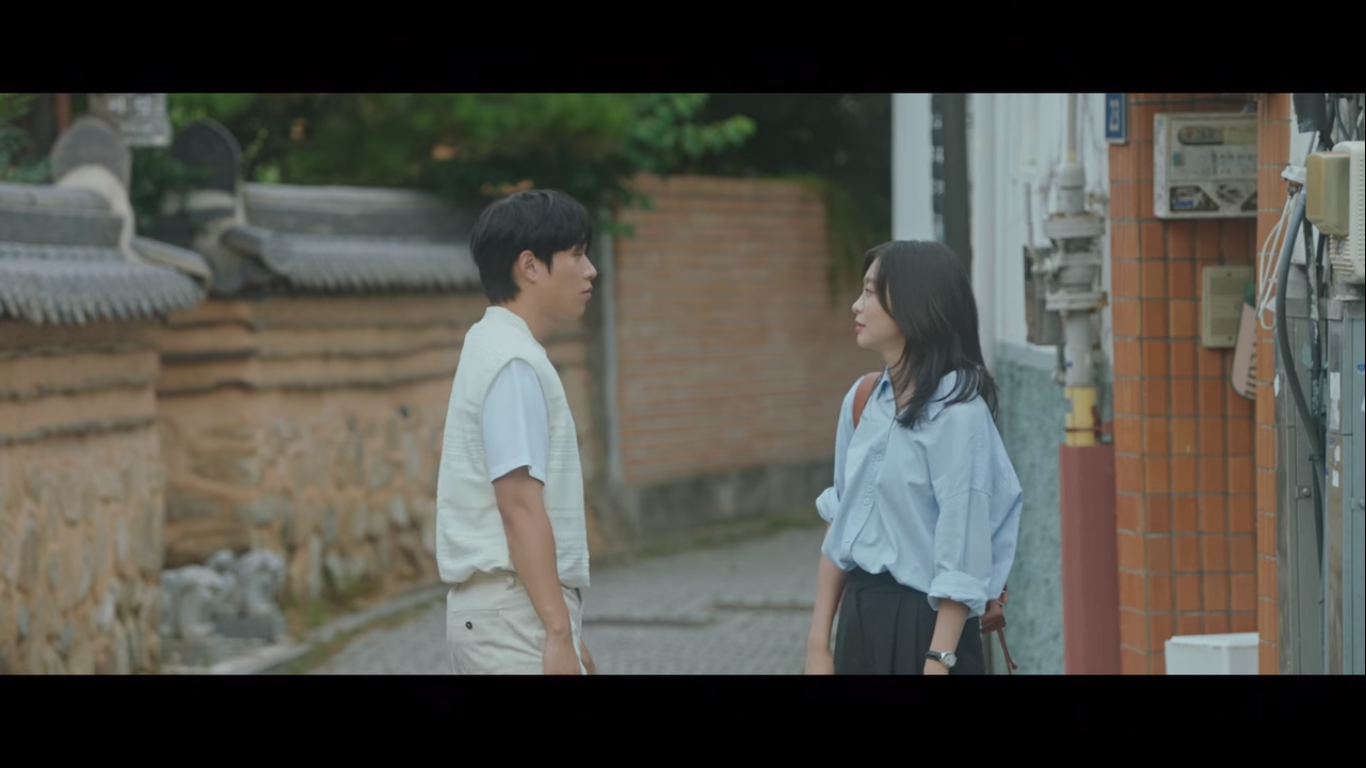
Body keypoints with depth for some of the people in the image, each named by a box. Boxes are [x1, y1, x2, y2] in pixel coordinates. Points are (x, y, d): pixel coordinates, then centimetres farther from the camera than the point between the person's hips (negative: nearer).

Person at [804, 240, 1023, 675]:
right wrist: (818, 645, 9)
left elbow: (962, 557, -16)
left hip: (924, 624, -7)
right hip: (860, 619, 7)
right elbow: (838, 532, 12)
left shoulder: (955, 411, -13)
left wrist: (938, 663, -18)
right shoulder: (863, 401, 9)